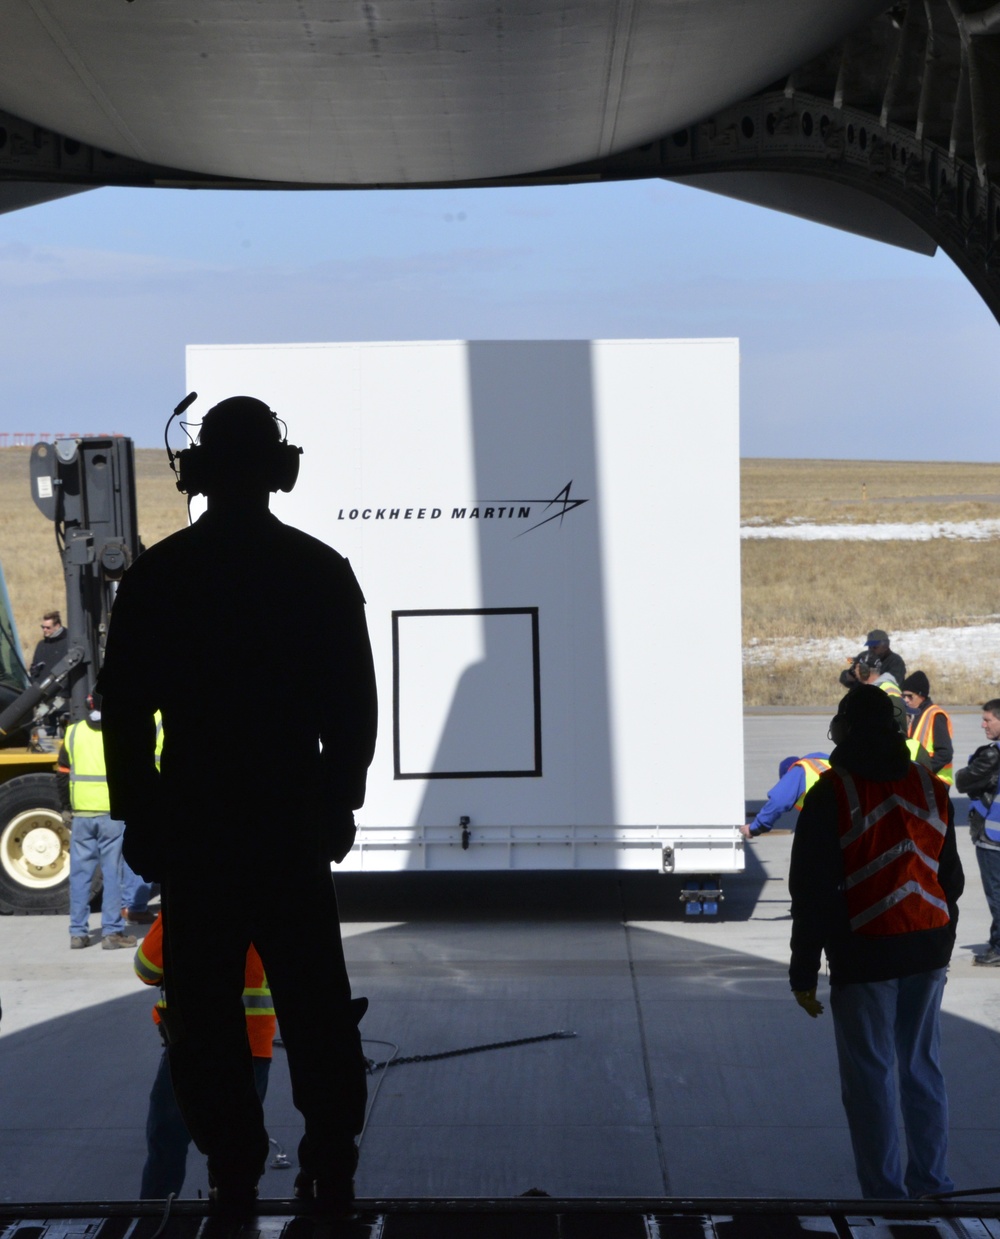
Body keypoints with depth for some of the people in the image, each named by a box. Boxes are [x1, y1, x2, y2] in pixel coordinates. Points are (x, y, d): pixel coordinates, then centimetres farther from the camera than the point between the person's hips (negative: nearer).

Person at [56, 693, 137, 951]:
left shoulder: (73, 733, 5)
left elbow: (62, 775, 8)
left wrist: (66, 808, 17)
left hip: (81, 814, 3)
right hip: (112, 814, -3)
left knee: (80, 873, 8)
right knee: (112, 872, 1)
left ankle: (78, 933, 11)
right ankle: (112, 932, 1)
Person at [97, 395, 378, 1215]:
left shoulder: (156, 576, -3)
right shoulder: (321, 571, -2)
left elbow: (126, 710, -1)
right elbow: (354, 707, 1)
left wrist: (136, 817, 7)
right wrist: (340, 802, 12)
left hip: (192, 822, -1)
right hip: (294, 819, 1)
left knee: (207, 1008, 7)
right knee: (314, 1000, 9)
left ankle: (233, 1170, 8)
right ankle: (332, 1167, 12)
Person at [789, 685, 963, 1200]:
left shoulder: (830, 795, -9)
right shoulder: (932, 789, 6)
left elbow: (812, 893, -8)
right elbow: (951, 877, 14)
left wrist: (803, 973, -3)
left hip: (864, 953, -5)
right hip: (927, 950, 5)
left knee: (870, 1077, 1)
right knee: (923, 1069, 14)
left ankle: (885, 1191, 2)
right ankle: (932, 1184, 18)